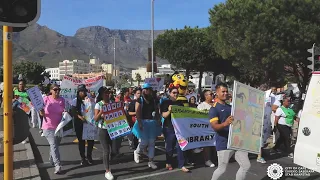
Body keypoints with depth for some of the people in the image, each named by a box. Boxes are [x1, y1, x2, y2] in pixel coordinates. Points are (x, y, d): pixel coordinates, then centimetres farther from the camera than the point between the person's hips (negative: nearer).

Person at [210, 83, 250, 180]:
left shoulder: (230, 107, 14)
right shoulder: (214, 109, -9)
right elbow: (214, 126, -23)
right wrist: (225, 124, -42)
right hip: (224, 143, -7)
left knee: (246, 165, 7)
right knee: (222, 169, 2)